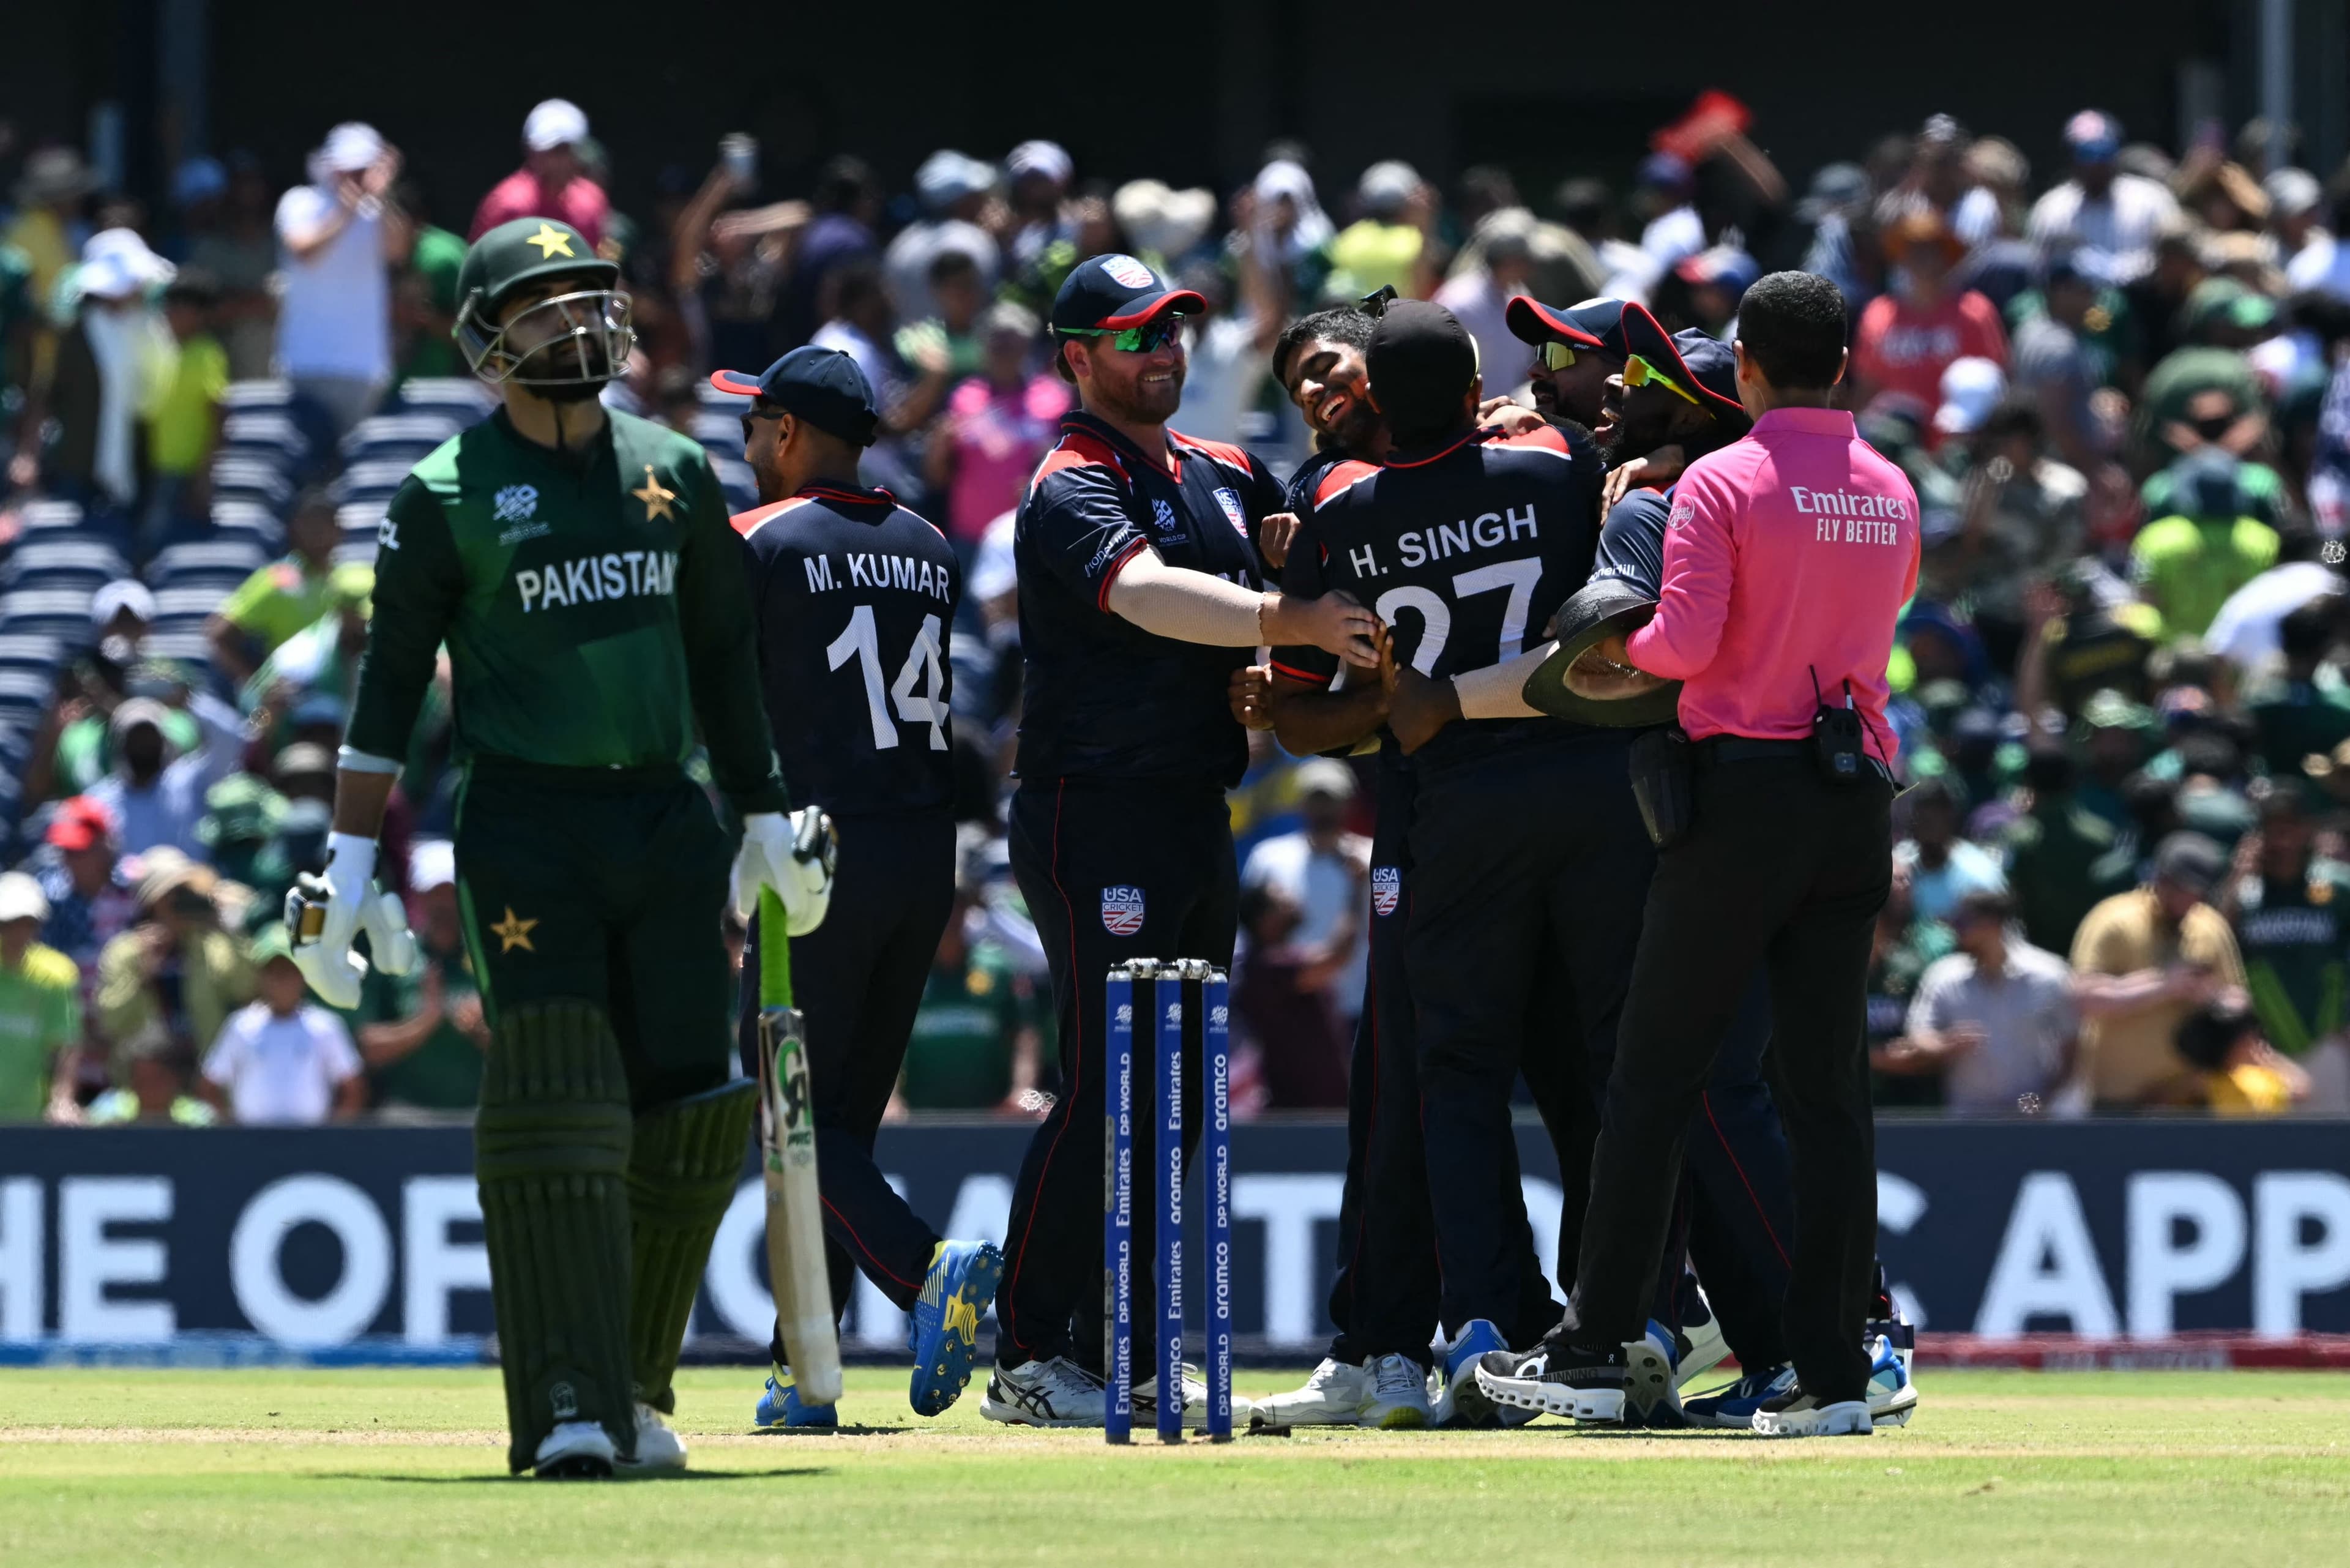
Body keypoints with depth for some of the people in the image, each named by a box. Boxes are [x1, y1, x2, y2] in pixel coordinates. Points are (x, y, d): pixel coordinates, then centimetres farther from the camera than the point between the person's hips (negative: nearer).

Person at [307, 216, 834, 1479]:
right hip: (524, 819, -5)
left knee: (687, 1114, 1)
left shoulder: (673, 472, 12)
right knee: (554, 1102, -14)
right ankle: (567, 1409, -16)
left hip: (663, 814, 5)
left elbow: (720, 658, 20)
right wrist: (349, 863, -6)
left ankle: (634, 1389, 16)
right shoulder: (447, 497, -1)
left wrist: (765, 819, 18)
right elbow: (390, 679, -1)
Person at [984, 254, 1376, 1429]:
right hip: (1096, 816, -9)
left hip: (1200, 821, 9)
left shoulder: (1225, 477, 16)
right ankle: (1029, 1361, -7)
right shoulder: (1072, 491, -11)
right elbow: (1148, 595, -30)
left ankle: (1113, 1353, 16)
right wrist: (1290, 620, -42)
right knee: (1104, 1094, -10)